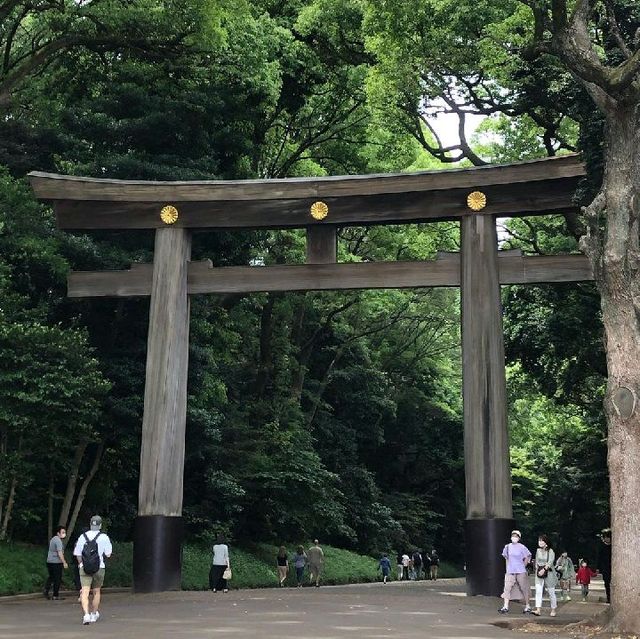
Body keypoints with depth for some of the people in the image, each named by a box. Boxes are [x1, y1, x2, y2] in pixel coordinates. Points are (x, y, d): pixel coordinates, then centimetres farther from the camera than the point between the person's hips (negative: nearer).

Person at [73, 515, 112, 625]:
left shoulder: (82, 536, 4)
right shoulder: (104, 537, -4)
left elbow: (78, 555, 8)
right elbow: (108, 554, -2)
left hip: (84, 568, 1)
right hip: (99, 568, 0)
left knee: (85, 592, -6)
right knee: (96, 592, 17)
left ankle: (86, 614, -23)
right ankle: (95, 614, 28)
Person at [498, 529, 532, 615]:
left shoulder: (522, 547, -6)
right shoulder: (507, 547, 5)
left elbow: (528, 557, 4)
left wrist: (523, 566, 2)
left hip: (521, 572, -3)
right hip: (510, 572, 3)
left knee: (524, 589, 6)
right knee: (507, 588, -5)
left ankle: (527, 607, 19)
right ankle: (505, 607, -4)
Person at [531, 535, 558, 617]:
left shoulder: (550, 551, -8)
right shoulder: (538, 550, 9)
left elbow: (550, 562, -20)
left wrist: (543, 570, -31)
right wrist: (536, 570, 10)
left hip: (549, 573, -4)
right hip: (539, 573, 4)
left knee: (551, 592, 5)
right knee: (538, 591, -9)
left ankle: (553, 610, 20)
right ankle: (538, 610, -16)